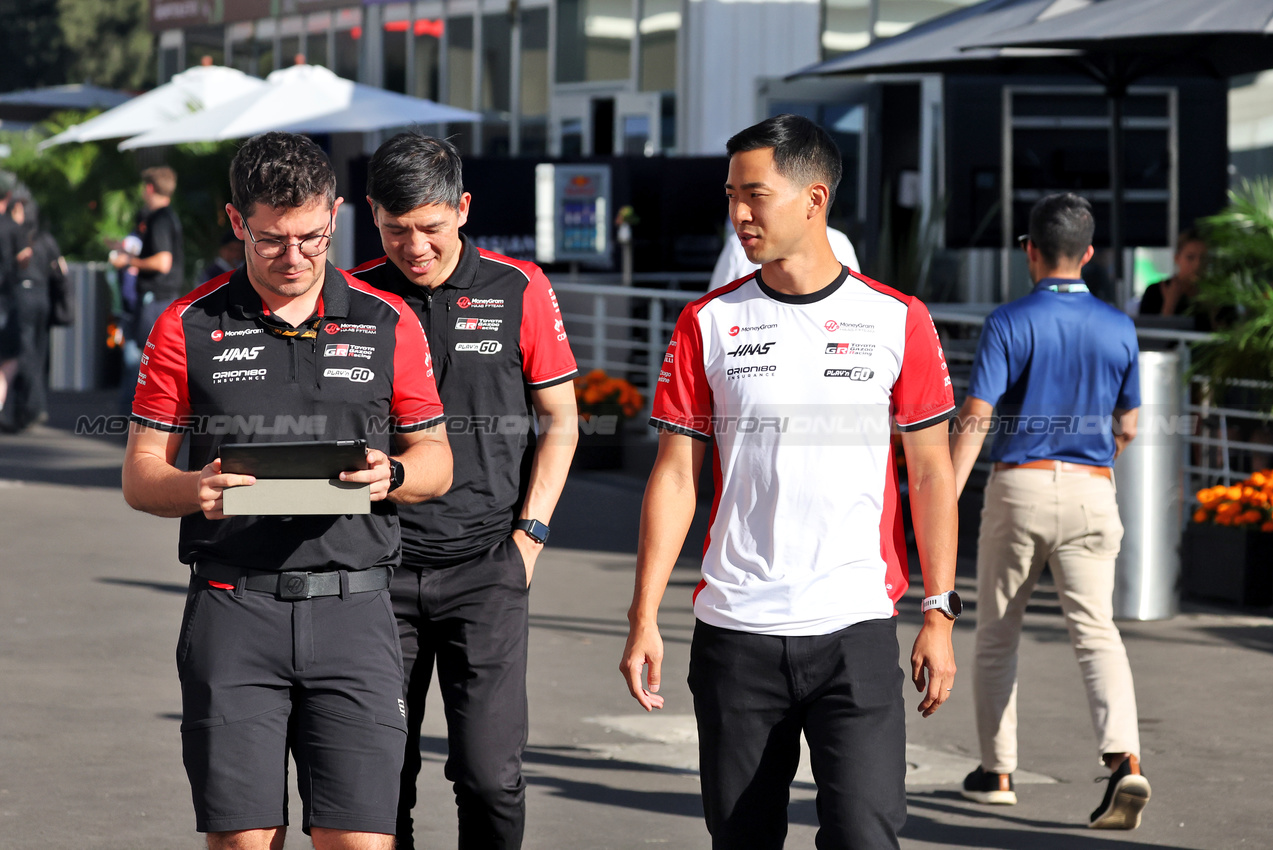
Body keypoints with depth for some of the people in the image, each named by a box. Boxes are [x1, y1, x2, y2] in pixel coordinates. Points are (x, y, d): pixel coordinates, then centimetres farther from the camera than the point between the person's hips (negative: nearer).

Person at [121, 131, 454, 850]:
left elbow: (437, 460, 14)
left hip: (353, 609, 0)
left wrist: (390, 476, -9)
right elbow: (140, 475, 7)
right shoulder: (189, 326, 6)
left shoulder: (389, 324, 8)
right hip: (233, 609, 0)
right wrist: (195, 490, -16)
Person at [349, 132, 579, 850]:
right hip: (379, 571, 1)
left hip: (486, 570, -1)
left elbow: (559, 421, 9)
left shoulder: (519, 289, 2)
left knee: (490, 775, -8)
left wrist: (529, 534, 0)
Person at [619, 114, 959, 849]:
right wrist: (645, 617, 0)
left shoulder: (896, 321, 1)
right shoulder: (709, 323, 5)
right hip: (734, 633, 2)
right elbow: (676, 474, 5)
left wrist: (940, 612, 0)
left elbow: (931, 470, 5)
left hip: (856, 630, -2)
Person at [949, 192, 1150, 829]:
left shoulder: (1010, 323, -7)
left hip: (1019, 487, -2)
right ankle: (1124, 761, -26)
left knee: (997, 634, 13)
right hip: (1090, 491, 2)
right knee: (1096, 631, -4)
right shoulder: (1118, 328, 5)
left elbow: (975, 419, -16)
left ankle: (996, 772, 21)